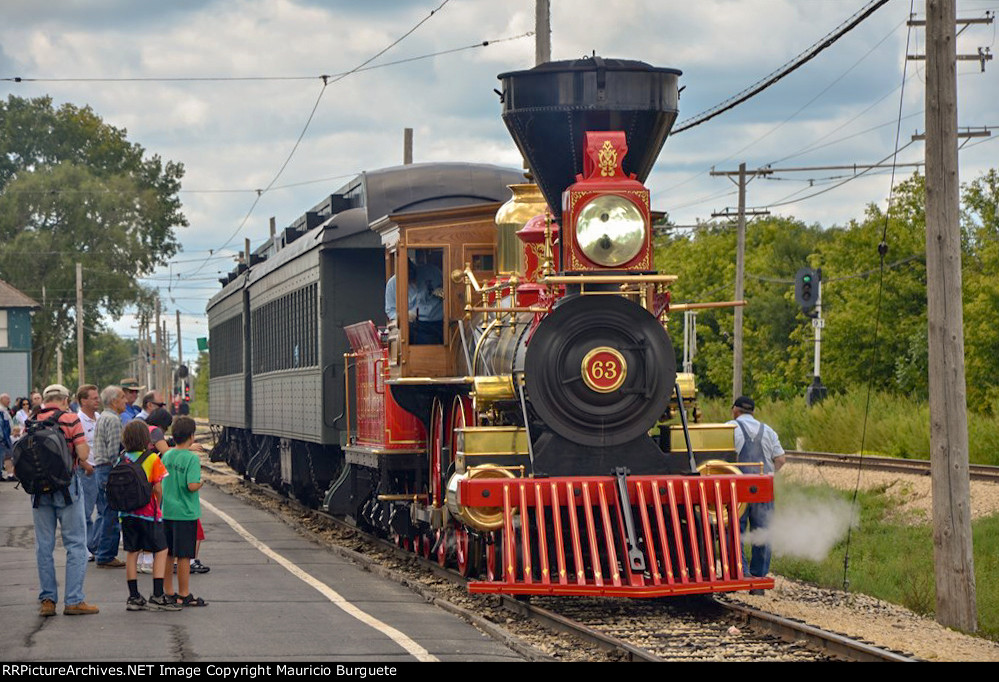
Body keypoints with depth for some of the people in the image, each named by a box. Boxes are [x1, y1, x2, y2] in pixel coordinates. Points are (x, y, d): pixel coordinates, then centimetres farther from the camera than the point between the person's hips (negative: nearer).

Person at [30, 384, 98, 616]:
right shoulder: (70, 419, -8)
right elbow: (83, 453, -13)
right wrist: (86, 465, 10)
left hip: (39, 489, 4)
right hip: (67, 484, -4)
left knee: (44, 545, 10)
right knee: (75, 544, 2)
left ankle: (47, 600, 10)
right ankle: (74, 600, -1)